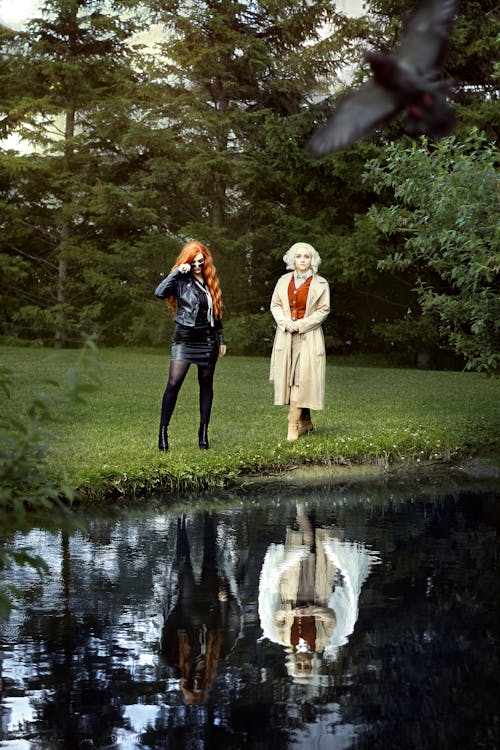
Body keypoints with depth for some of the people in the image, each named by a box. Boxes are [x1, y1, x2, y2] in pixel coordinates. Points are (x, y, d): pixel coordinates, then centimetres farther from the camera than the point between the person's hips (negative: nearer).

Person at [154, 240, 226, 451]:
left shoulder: (211, 281, 9)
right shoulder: (181, 281, -4)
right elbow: (160, 292, -23)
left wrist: (221, 339, 17)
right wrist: (178, 272, -22)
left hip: (208, 339, 5)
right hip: (184, 338, -4)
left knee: (206, 384, 8)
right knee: (173, 384, -13)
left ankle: (203, 431, 14)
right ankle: (163, 430, -7)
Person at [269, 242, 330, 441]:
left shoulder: (320, 284, 0)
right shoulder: (284, 281, 10)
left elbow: (323, 310, -3)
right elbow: (275, 305, 10)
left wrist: (301, 324, -12)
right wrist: (286, 322, -8)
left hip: (308, 336, -4)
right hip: (286, 335, 4)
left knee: (302, 377, -13)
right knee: (288, 376, 4)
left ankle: (293, 425, -15)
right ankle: (306, 421, 16)